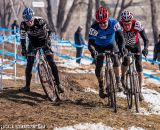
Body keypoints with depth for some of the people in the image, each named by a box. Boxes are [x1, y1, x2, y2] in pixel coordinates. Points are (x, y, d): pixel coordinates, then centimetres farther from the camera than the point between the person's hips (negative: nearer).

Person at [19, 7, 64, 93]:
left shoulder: (40, 21, -31)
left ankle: (58, 84, -5)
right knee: (29, 64, -7)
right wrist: (23, 49, -21)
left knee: (51, 62, -11)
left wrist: (48, 43, -28)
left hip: (44, 41, -2)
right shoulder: (23, 25, -24)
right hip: (33, 43, 2)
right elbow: (22, 38, -13)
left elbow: (49, 31, -19)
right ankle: (27, 86, 2)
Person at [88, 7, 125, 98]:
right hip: (99, 46, -1)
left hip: (111, 44, 1)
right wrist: (92, 51, -58)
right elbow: (91, 43, -37)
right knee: (99, 66, -9)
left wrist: (121, 48, -52)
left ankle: (118, 82, -8)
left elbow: (120, 37, -35)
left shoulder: (114, 23, -32)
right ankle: (101, 87, 10)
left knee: (116, 59, -22)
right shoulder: (94, 28, -35)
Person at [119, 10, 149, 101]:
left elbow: (145, 39, -31)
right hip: (124, 46, 0)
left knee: (139, 66, -8)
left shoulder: (137, 25, -33)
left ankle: (139, 91, -1)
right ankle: (122, 78, 0)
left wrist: (146, 48, -49)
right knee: (126, 60, -28)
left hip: (135, 46, 1)